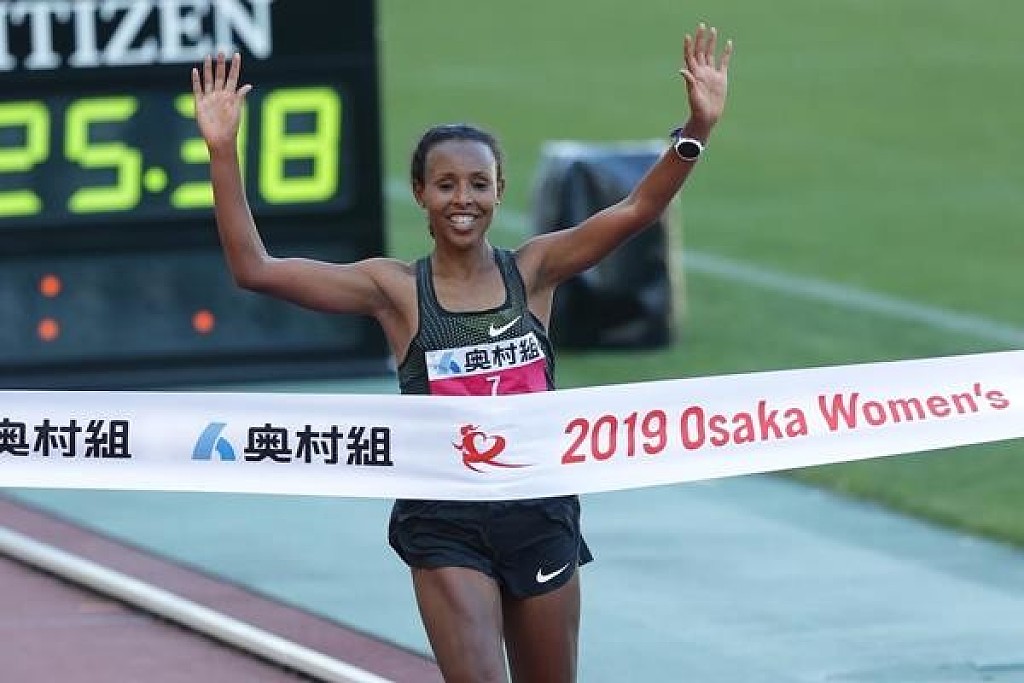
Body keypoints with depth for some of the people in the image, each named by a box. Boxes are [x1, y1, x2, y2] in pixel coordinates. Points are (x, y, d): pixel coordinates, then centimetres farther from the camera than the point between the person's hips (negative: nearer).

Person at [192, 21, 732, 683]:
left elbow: (638, 209, -11)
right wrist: (223, 152, -19)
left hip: (539, 513, 2)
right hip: (446, 525, -2)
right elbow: (255, 269, -11)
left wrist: (698, 128, -26)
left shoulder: (532, 272, 0)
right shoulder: (396, 290, -4)